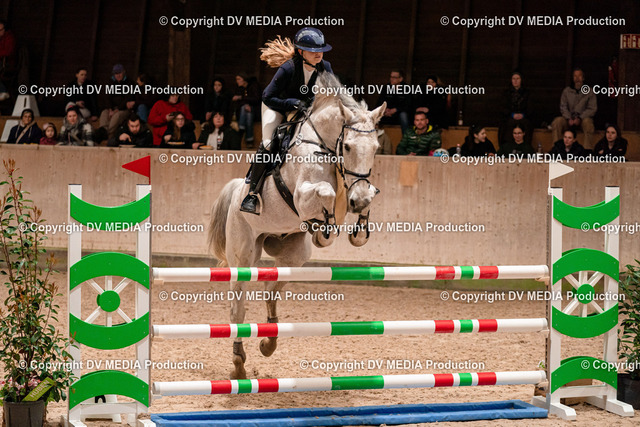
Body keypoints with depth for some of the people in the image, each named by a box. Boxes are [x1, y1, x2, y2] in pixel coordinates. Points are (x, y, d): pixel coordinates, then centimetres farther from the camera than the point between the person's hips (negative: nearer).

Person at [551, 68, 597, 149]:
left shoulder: (589, 92, 5)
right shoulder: (567, 91, 12)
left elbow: (592, 109, -1)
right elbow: (563, 107, 8)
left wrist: (580, 118, -16)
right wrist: (569, 118, -12)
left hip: (583, 118, -2)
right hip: (569, 119, 2)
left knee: (587, 122, -37)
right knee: (557, 121, -27)